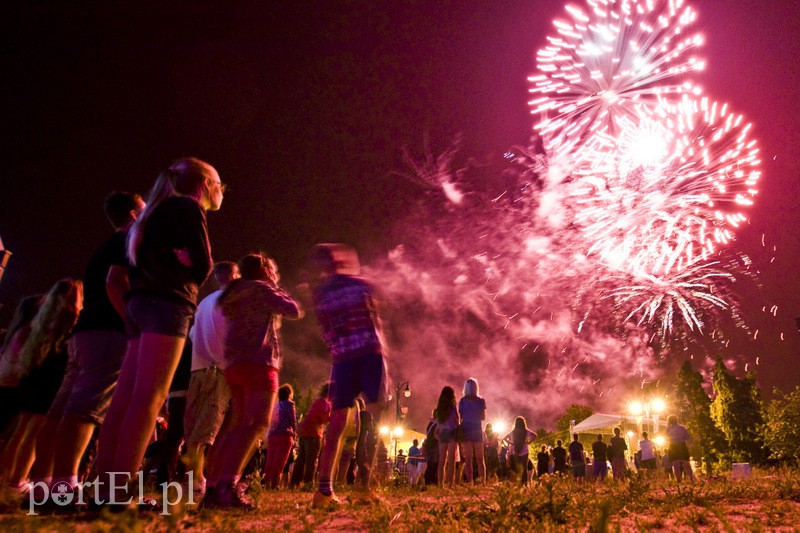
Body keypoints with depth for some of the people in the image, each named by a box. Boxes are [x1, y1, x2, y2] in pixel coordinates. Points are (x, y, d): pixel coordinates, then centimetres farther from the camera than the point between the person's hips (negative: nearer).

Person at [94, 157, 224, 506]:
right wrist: (186, 270, 11)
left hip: (141, 302, 9)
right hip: (167, 304, -9)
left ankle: (105, 487, 1)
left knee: (125, 396, 2)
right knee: (149, 396, -14)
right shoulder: (187, 207, 1)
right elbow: (203, 265, -7)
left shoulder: (159, 211, 28)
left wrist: (182, 267, 9)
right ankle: (121, 492, -18)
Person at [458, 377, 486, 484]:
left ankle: (470, 482, -1)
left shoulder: (462, 401, -3)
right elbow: (483, 417, 0)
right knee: (480, 458, 10)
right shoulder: (481, 401, -5)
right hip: (477, 430, 0)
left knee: (468, 459, 5)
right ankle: (483, 481, 4)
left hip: (466, 430, 0)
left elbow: (460, 417, -3)